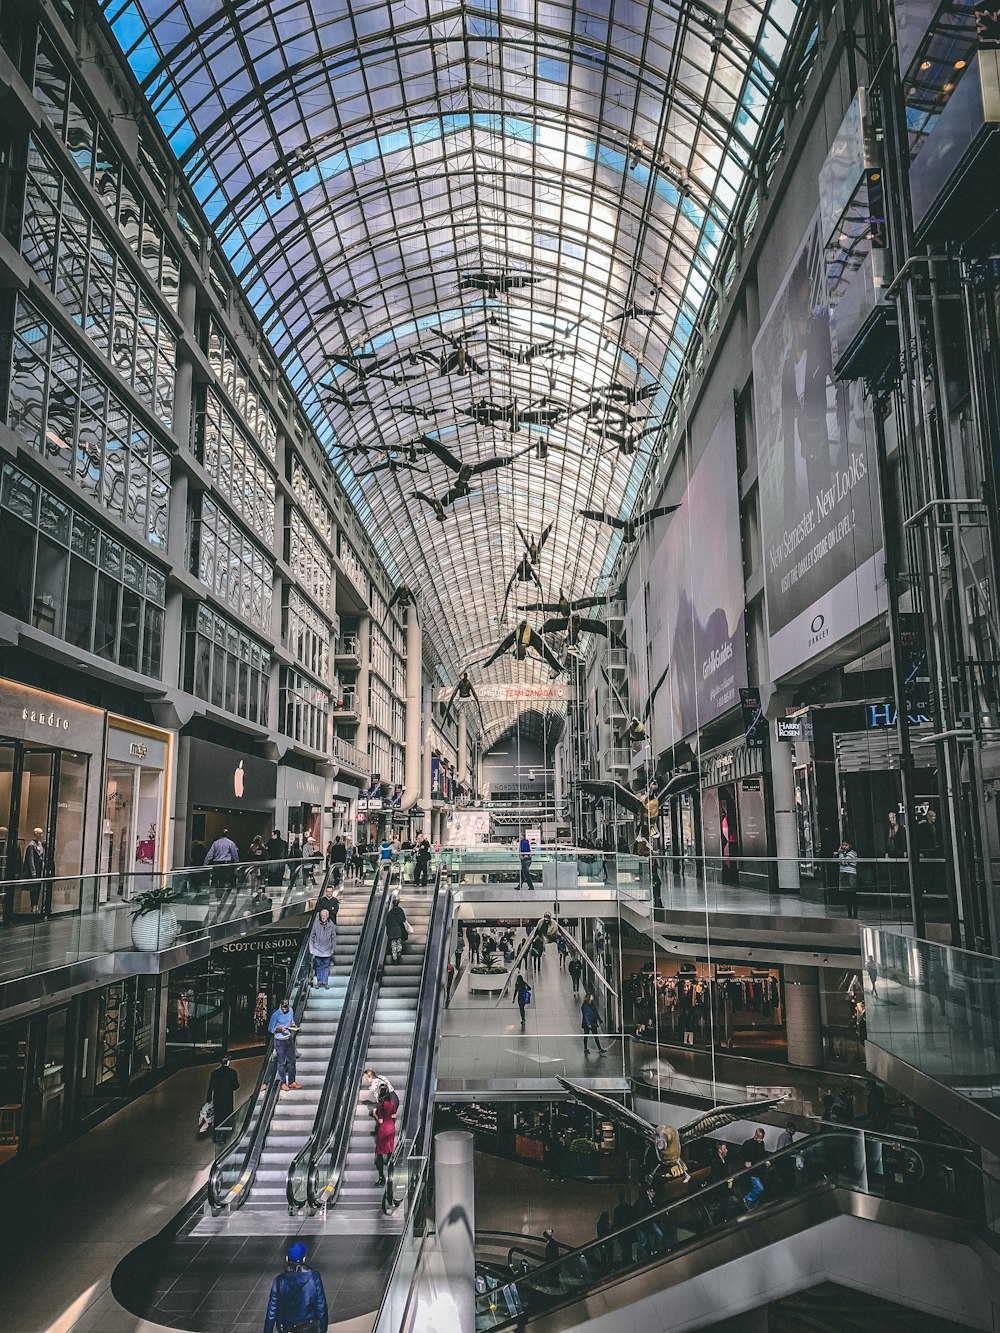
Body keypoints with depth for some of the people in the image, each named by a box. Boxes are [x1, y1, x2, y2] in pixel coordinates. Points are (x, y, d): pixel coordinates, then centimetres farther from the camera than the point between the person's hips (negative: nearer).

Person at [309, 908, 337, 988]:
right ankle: (319, 982, 20)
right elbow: (312, 936, 1)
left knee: (326, 966, 4)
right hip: (317, 949, 0)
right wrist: (311, 948, 1)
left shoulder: (331, 925, -5)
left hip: (327, 950, 0)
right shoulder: (316, 924, -7)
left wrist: (333, 948, 6)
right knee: (318, 966, 9)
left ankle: (325, 982, 13)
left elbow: (333, 937, 5)